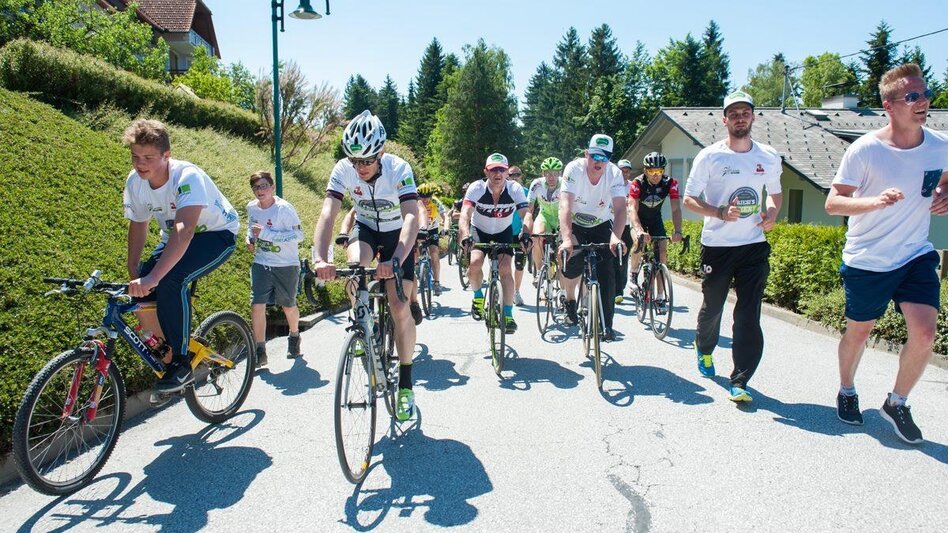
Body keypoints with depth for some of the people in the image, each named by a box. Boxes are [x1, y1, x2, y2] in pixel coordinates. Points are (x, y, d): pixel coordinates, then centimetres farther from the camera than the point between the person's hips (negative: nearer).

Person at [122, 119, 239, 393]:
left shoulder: (187, 176, -31)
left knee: (170, 280, -31)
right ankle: (169, 349, 13)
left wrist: (152, 277, -52)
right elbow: (138, 226, 3)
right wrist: (133, 273, -7)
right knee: (140, 292, -13)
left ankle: (182, 364, -17)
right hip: (175, 238, 7)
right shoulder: (135, 181, -10)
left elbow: (184, 230, -43)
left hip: (217, 234, -6)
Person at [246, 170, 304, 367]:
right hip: (261, 264, 4)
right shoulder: (251, 207, 0)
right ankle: (260, 351, 2)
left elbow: (298, 234, -24)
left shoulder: (284, 208, -18)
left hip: (286, 265, -3)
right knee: (257, 306, -10)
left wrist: (266, 233, -28)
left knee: (288, 306, 13)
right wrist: (250, 238, -2)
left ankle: (294, 337, 43)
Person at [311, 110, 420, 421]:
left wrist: (395, 260, -57)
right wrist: (320, 258, -50)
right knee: (355, 266, -33)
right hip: (365, 228, 2)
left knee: (399, 306, -13)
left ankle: (405, 383, 2)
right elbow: (328, 213, -33)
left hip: (397, 234, -2)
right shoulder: (343, 170, -23)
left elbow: (411, 217, -41)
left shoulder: (399, 169, -30)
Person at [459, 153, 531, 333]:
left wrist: (525, 233, -52)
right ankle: (478, 296, 6)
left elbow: (526, 214, -32)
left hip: (503, 232, 0)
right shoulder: (477, 188, -27)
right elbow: (465, 214, -37)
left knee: (505, 269, -16)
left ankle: (508, 314, -7)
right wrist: (465, 235, -55)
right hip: (479, 230, 0)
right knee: (475, 262, -23)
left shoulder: (515, 189, -24)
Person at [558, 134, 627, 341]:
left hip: (601, 225, 1)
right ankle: (570, 299, 9)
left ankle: (607, 324, -4)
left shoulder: (614, 173, -21)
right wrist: (566, 239, -53)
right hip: (574, 224, -1)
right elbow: (565, 205, -38)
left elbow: (620, 208, -32)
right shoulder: (574, 169, -27)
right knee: (573, 261, -23)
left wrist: (616, 237, -51)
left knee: (607, 272, -14)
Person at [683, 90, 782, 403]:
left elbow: (775, 194, 21)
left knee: (749, 315, -4)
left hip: (754, 246, 2)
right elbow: (689, 199, -2)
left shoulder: (769, 157, 7)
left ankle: (740, 381, 3)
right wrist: (721, 213, -18)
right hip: (716, 245, -2)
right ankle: (704, 350, 42)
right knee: (712, 306, 11)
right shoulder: (709, 157, -3)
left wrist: (772, 213, -1)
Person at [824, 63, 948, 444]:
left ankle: (897, 403, 15)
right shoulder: (864, 150, -15)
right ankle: (847, 391, 37)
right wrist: (875, 201, -31)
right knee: (859, 331, 10)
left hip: (916, 256, 3)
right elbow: (832, 202, -13)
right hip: (866, 260, -3)